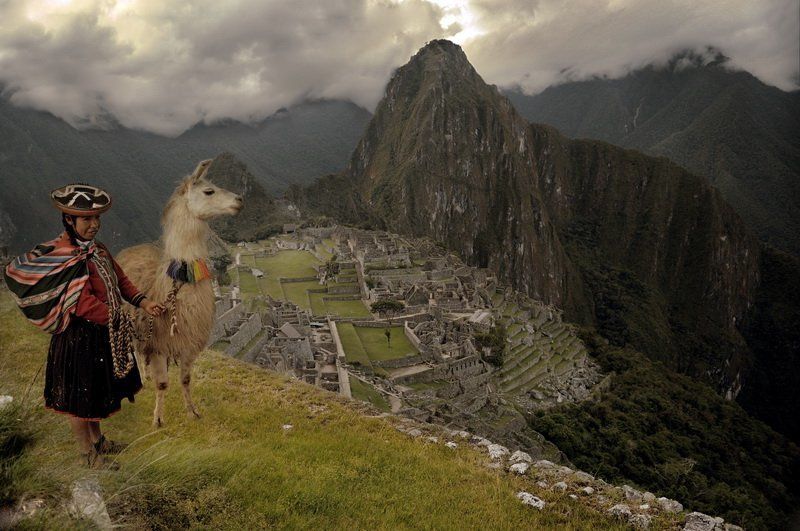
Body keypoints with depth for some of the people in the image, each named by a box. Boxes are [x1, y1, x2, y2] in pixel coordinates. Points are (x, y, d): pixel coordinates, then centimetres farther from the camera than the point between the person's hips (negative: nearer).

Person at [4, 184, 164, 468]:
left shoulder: (96, 249, 5)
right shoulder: (62, 258, -22)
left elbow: (120, 279, 8)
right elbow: (83, 304, -26)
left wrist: (143, 302, -7)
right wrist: (120, 319, -19)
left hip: (104, 336, 9)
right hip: (80, 338, -9)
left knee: (97, 391, 24)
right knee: (79, 396, 10)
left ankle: (97, 440, 43)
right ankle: (88, 453, 26)